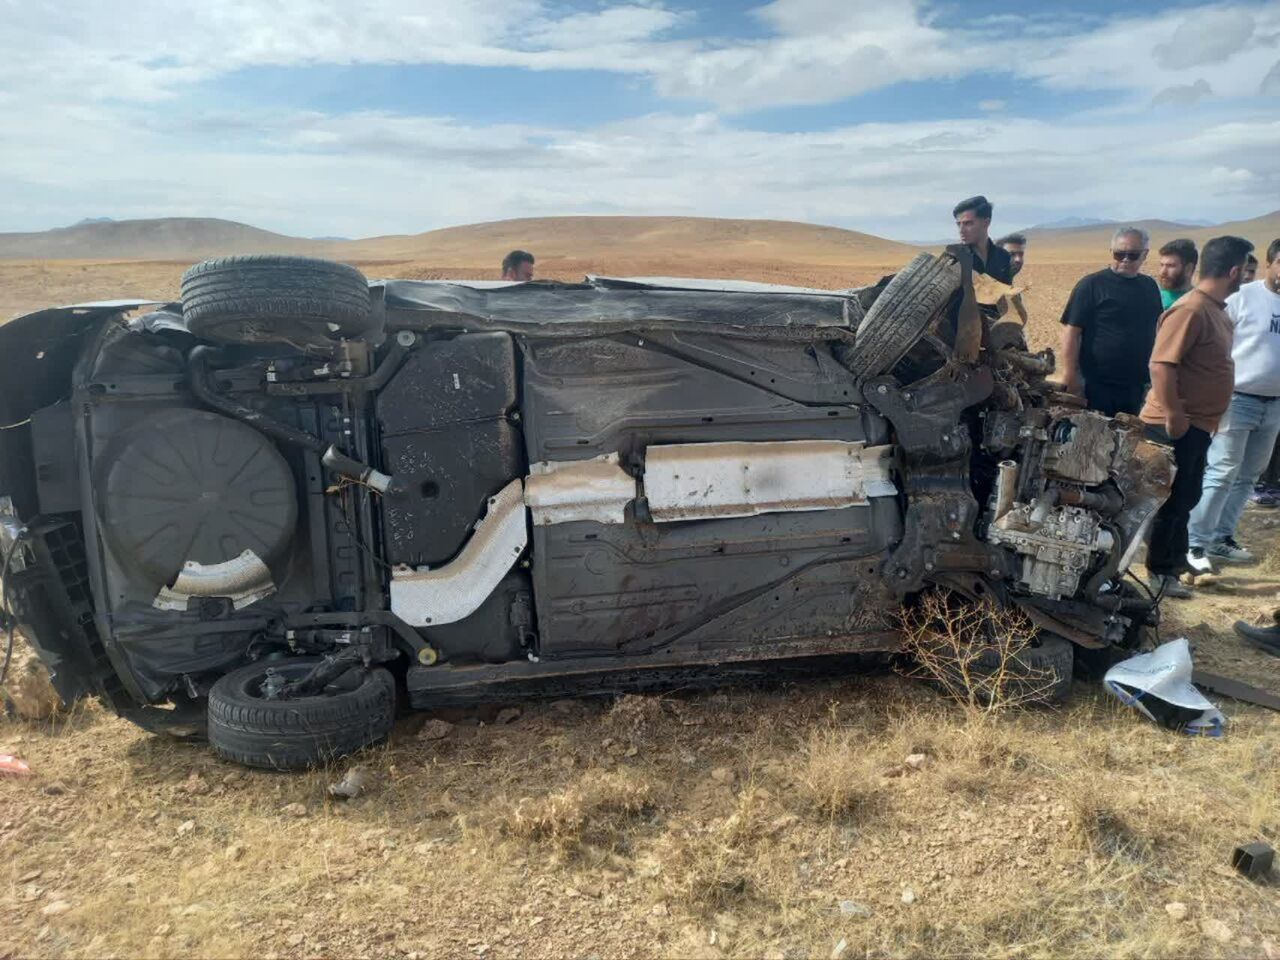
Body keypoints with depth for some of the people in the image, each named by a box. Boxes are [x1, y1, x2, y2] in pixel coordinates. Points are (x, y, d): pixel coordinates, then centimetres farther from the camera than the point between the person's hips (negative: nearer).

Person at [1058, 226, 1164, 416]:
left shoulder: (1150, 287, 10)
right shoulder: (1092, 285, -7)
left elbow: (1157, 331, 18)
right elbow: (1071, 330, -12)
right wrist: (1070, 376, -18)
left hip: (1135, 387, 5)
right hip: (1096, 386, -5)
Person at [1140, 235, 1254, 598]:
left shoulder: (1216, 309, 10)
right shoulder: (1191, 310, -20)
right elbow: (1161, 365, -27)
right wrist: (1173, 417, -26)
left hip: (1197, 424, 10)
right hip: (1176, 426, -10)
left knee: (1187, 498, 20)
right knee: (1171, 500, 1)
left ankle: (1178, 558, 34)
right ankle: (1158, 571, 13)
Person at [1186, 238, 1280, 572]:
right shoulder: (1243, 297, -8)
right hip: (1238, 398, -6)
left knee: (1248, 476, 10)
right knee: (1221, 473, -7)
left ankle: (1221, 538, 19)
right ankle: (1195, 543, -2)